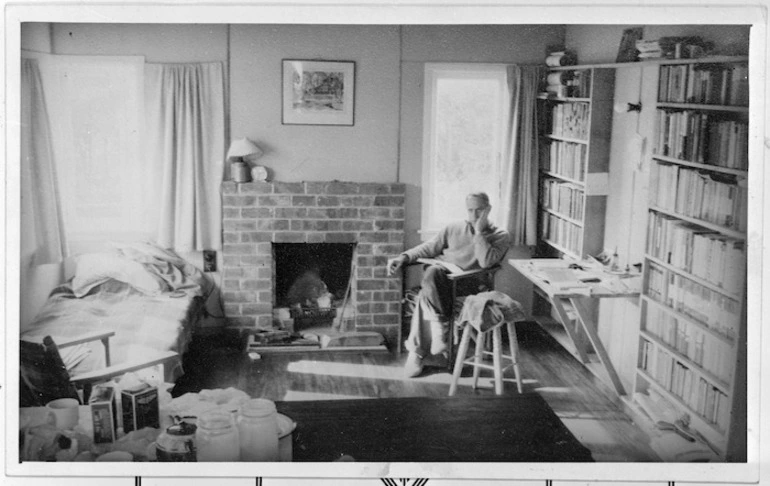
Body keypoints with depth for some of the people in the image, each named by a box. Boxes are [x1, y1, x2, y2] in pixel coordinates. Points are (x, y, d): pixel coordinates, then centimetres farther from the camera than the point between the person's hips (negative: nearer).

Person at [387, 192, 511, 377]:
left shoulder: (500, 236, 12)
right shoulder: (454, 228, 24)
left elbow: (486, 262, -6)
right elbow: (429, 248, 19)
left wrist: (479, 232, -4)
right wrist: (404, 257, 4)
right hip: (440, 275, 3)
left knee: (426, 296, -32)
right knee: (432, 271, -36)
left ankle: (416, 352, -26)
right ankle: (441, 327, -30)